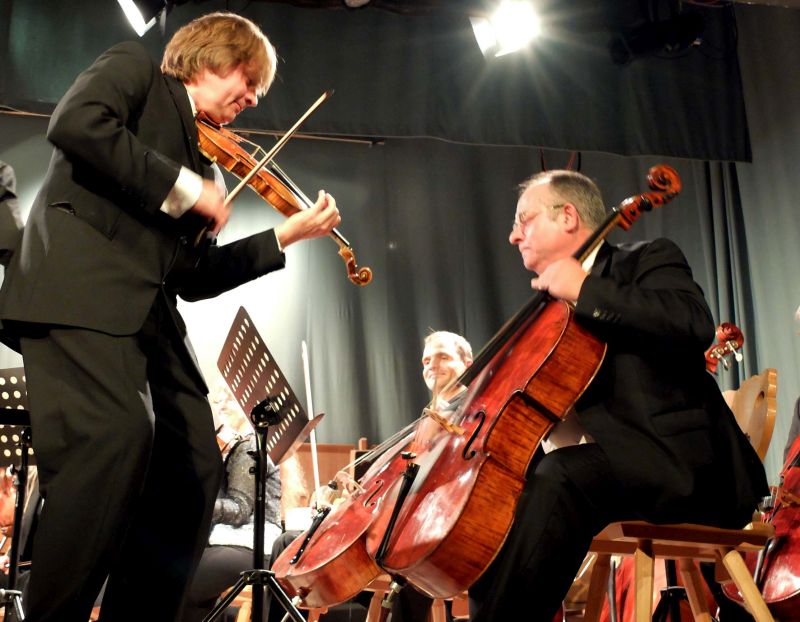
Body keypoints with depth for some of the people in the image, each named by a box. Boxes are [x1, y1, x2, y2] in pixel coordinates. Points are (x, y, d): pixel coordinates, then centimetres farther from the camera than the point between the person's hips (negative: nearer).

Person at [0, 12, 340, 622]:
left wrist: (286, 235, 20)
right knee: (120, 431, -28)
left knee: (195, 462, -1)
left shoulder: (201, 159, 29)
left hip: (147, 310, 8)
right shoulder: (137, 67, 12)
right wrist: (184, 187, -10)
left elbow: (192, 275, 23)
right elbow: (75, 124, -11)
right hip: (80, 285, -8)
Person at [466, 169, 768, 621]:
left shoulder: (647, 260, 1)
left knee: (559, 474, -33)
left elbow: (695, 324, -21)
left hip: (686, 464, -8)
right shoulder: (557, 307, 22)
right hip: (608, 459, 8)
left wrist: (584, 290, -18)